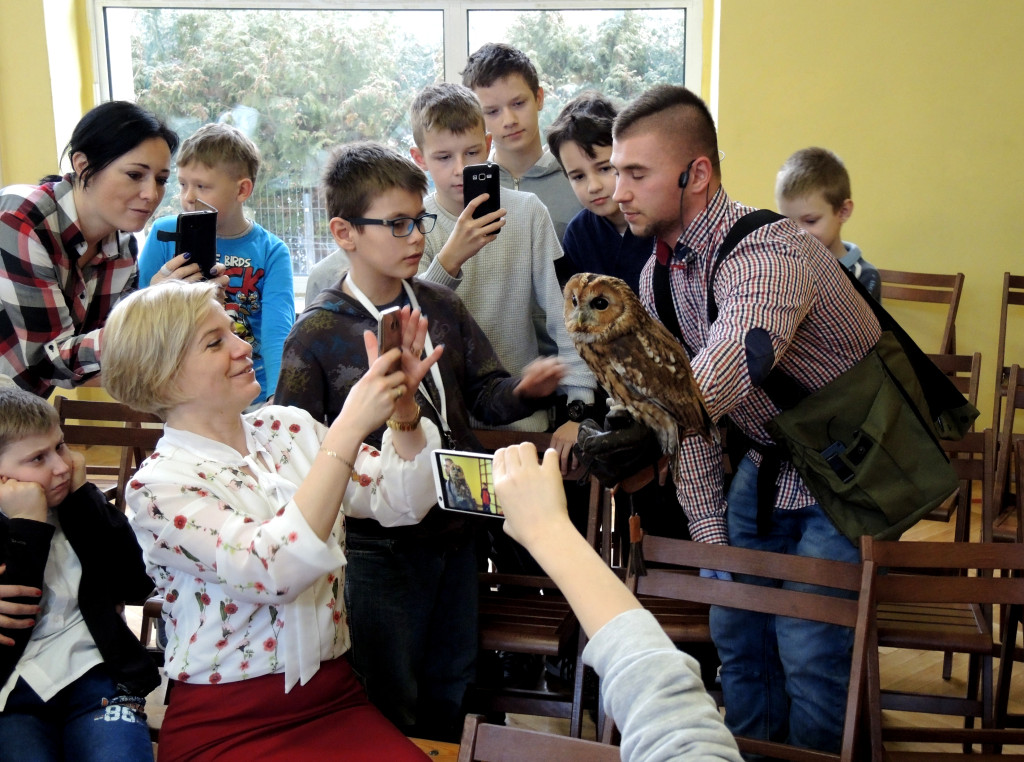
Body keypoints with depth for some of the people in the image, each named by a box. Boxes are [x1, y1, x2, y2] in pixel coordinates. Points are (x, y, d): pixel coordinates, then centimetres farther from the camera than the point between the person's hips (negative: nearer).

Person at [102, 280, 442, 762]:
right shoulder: (158, 486, -11)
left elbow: (402, 503, 2)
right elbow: (273, 573, -27)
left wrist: (402, 406, -14)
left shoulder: (288, 428, 5)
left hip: (336, 701, 5)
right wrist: (350, 427, -29)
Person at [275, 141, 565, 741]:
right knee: (391, 701, 10)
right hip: (379, 544, -5)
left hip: (455, 527, 5)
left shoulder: (442, 307, 4)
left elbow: (484, 392, 8)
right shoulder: (319, 333, -11)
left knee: (451, 682, 20)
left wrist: (524, 390, -13)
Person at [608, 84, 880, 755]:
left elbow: (720, 378, -48)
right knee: (735, 631, 12)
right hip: (768, 465, 8)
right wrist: (709, 532, -1)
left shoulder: (770, 252, -30)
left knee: (808, 654, -7)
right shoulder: (659, 272, -3)